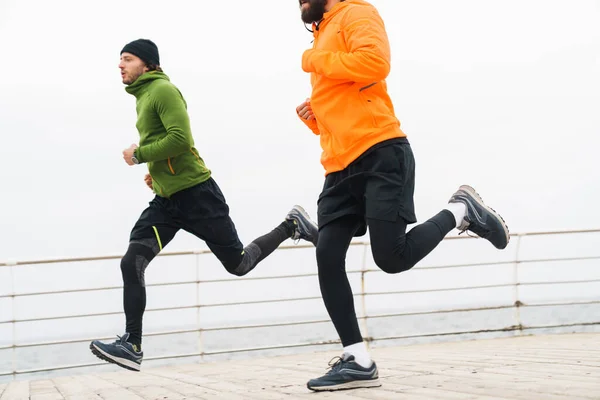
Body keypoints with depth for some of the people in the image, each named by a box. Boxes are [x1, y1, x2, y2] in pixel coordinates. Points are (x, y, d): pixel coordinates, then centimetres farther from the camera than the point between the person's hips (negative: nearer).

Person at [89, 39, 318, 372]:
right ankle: (131, 346, -8)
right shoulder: (142, 96, 16)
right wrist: (156, 170, 16)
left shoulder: (163, 90, -13)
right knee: (131, 263, -9)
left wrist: (138, 155, -14)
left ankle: (291, 226, 24)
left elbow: (180, 139, -24)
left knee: (238, 264, 3)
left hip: (197, 194, -8)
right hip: (165, 200, 8)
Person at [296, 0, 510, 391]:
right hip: (341, 167, 9)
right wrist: (314, 117, 10)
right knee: (327, 256, -5)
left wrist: (316, 60, -9)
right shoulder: (322, 39, 26)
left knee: (392, 257, -15)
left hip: (380, 156, -9)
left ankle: (460, 212, 11)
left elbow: (375, 62, -21)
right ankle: (358, 361, -2)